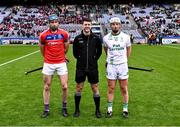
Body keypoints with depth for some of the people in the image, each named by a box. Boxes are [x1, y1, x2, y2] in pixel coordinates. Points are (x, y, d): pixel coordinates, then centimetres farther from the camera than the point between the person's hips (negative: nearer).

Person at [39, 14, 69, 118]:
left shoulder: (64, 34, -4)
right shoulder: (43, 35, -6)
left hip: (61, 63, 0)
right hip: (48, 64, 0)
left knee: (65, 87, 0)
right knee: (46, 87, 8)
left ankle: (64, 108, 19)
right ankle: (46, 109, 21)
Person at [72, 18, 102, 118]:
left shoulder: (96, 38, -3)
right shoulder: (78, 38, -2)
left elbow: (99, 51, 10)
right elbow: (75, 52, 9)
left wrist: (94, 59, 4)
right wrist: (81, 59, 5)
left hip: (93, 68, 0)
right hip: (80, 68, 1)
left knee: (95, 88, 5)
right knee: (79, 88, 7)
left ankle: (98, 110, 19)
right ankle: (77, 109, 21)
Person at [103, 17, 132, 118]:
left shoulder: (126, 37, -4)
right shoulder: (106, 38, -2)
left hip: (122, 65, 0)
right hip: (111, 66, 0)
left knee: (124, 89, 5)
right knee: (111, 88, 6)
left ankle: (125, 109, 17)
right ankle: (110, 109, 16)